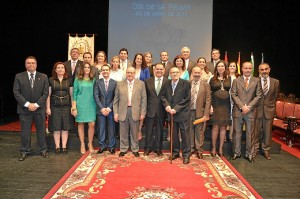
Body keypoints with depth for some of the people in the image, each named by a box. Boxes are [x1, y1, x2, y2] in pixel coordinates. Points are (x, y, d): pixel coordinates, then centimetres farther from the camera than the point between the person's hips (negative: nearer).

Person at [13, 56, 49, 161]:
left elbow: (45, 93, -2)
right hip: (24, 108, 0)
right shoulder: (19, 76, 3)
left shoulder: (43, 77, 4)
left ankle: (43, 150, 20)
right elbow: (16, 92, -3)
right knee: (25, 132, 6)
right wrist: (27, 104, -13)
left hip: (39, 108, 0)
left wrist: (36, 105, -11)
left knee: (41, 130, 8)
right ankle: (24, 151, 19)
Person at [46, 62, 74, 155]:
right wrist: (48, 108, -3)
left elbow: (71, 94, 7)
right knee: (56, 128, 4)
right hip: (55, 107, -1)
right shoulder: (51, 80, 2)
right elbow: (48, 95, 2)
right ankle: (57, 147, 16)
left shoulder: (69, 80, 6)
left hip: (66, 107, 1)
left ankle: (64, 147, 15)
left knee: (65, 128, 5)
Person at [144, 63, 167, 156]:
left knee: (159, 130, 11)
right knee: (149, 130, 10)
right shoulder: (148, 81, 3)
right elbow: (145, 96, 3)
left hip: (161, 110, 0)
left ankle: (158, 148, 26)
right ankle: (148, 148, 25)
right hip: (150, 110, 1)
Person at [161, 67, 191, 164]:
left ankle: (186, 155, 13)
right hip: (171, 112, 4)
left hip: (182, 113, -4)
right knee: (173, 134, 11)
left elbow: (187, 99, -9)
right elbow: (163, 96, 9)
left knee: (185, 134, 2)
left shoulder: (186, 83, -6)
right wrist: (167, 105, -10)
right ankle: (175, 152, 26)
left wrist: (176, 108, -15)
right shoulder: (167, 84, 8)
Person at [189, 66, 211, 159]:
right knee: (190, 131, 10)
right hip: (189, 111, 2)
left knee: (199, 132, 5)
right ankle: (190, 149, 25)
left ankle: (199, 151, 18)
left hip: (200, 112, -1)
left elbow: (208, 100, -3)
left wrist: (206, 114, -10)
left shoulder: (206, 85, 1)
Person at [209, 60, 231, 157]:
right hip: (215, 105, -1)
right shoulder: (212, 79, 5)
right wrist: (210, 106, -7)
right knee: (215, 127, -1)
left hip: (226, 106, 1)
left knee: (223, 127, 6)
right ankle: (213, 148, 11)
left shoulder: (230, 79, 7)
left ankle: (221, 148, 16)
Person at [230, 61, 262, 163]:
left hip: (251, 111, 0)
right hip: (238, 110, 0)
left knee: (250, 134, 6)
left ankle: (249, 154, 17)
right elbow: (233, 95, 0)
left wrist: (249, 106, -10)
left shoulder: (256, 81, 7)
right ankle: (236, 153, 18)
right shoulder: (236, 80, 7)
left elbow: (258, 96, 2)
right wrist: (242, 106, -11)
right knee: (237, 133, 6)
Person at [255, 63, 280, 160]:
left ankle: (266, 150, 24)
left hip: (269, 110, 2)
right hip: (257, 110, -1)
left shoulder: (276, 82, 3)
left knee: (268, 131, 9)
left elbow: (276, 96, 11)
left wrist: (270, 105, 8)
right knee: (256, 131, 6)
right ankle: (255, 149, 21)